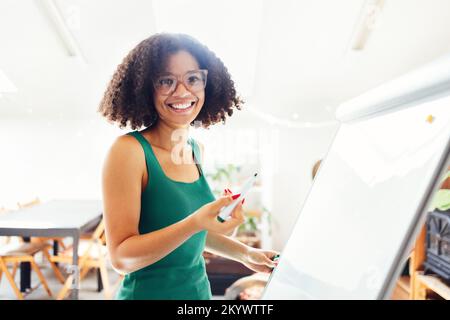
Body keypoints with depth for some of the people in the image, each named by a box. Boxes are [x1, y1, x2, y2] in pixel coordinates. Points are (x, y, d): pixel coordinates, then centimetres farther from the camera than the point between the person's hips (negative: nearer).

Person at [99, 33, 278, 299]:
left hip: (199, 288, 6)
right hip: (148, 291, -5)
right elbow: (121, 257, -21)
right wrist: (194, 223, -33)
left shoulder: (197, 149, -2)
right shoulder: (129, 150, -20)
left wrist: (244, 253, 6)